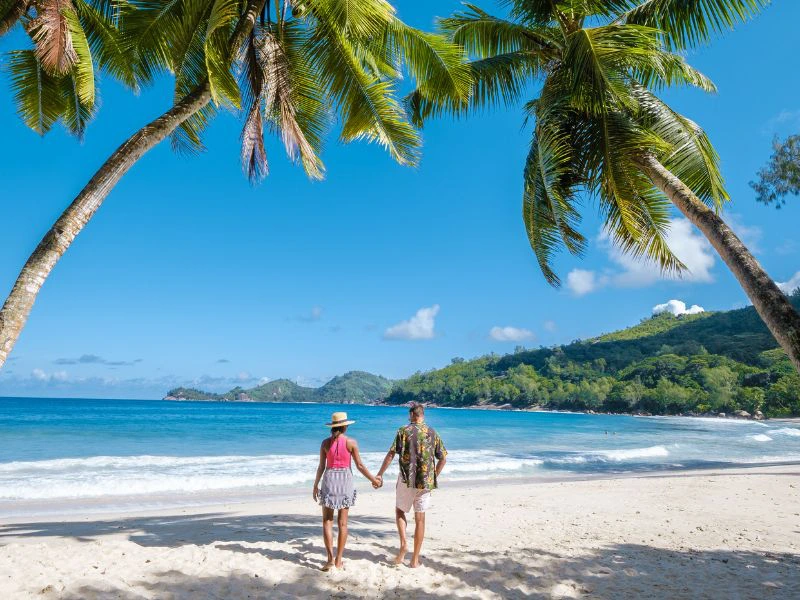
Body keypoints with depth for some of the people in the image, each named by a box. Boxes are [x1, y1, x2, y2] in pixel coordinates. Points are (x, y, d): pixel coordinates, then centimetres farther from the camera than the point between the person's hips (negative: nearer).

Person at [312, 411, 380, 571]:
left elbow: (321, 466, 1)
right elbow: (359, 465, -4)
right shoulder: (351, 442, -6)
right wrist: (373, 480, 9)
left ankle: (330, 558, -2)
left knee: (327, 521, 9)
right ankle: (338, 561, 13)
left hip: (329, 480, 0)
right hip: (345, 481, 0)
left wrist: (315, 485, 12)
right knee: (342, 523, 9)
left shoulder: (326, 442, -2)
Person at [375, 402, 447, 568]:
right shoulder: (433, 433, 6)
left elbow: (391, 454, -11)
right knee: (420, 518, 10)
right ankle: (415, 559, 13)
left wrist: (380, 474, -6)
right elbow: (443, 458, 9)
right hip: (426, 481, 3)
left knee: (399, 511, 18)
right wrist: (434, 477, 18)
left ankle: (403, 544, -1)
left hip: (407, 479, -3)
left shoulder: (404, 431, -5)